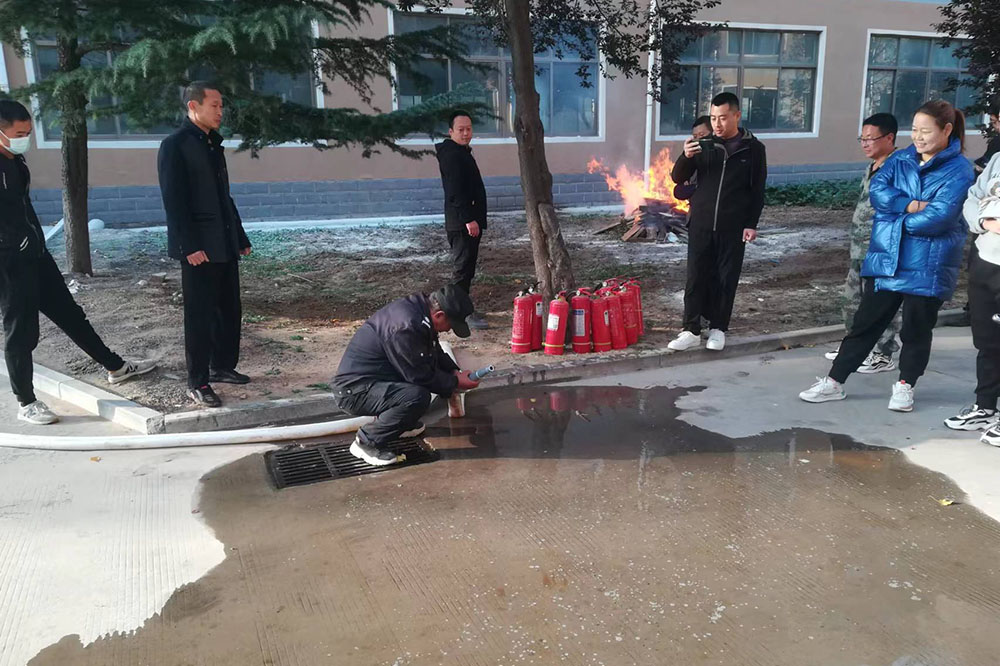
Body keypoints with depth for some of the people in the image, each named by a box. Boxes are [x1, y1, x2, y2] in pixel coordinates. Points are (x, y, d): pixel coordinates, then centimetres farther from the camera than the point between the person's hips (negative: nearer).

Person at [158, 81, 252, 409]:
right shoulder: (175, 145, -8)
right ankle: (197, 383, 6)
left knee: (230, 310, 12)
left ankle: (222, 366, 27)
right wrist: (189, 246, -20)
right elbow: (174, 202, -14)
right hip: (199, 248, -8)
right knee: (200, 316, -2)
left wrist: (240, 237, 16)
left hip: (225, 245, 8)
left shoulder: (213, 144, 16)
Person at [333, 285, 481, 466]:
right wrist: (455, 383, -9)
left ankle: (397, 422, 19)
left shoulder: (417, 307, 2)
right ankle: (367, 441, -10)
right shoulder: (405, 327, -28)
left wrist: (454, 371, 6)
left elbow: (435, 352, 18)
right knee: (418, 396, -30)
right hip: (354, 390, -10)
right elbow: (420, 376, -21)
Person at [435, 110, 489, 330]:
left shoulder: (462, 153, 19)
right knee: (464, 267, -8)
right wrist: (468, 219, -26)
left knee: (467, 266, 14)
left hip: (468, 221, 11)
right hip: (462, 223, -11)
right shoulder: (451, 155, -14)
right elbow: (455, 191, -23)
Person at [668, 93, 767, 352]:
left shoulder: (753, 148, 0)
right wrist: (686, 157, -18)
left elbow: (757, 190, 2)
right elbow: (678, 178, 1)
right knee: (696, 278, 2)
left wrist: (752, 224, -5)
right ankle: (691, 331, 9)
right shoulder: (703, 144, 3)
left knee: (726, 280, 6)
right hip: (700, 225, 1)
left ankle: (718, 328, 19)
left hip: (733, 228, -1)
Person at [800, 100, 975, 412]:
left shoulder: (959, 170, -8)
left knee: (916, 329, 9)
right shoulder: (900, 159, 9)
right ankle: (834, 382, 13)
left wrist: (897, 220, -9)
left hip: (927, 266, -4)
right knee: (865, 322, 8)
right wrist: (912, 206, -18)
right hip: (885, 260, 4)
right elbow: (877, 191, -6)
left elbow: (939, 216, -20)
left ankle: (905, 386, 25)